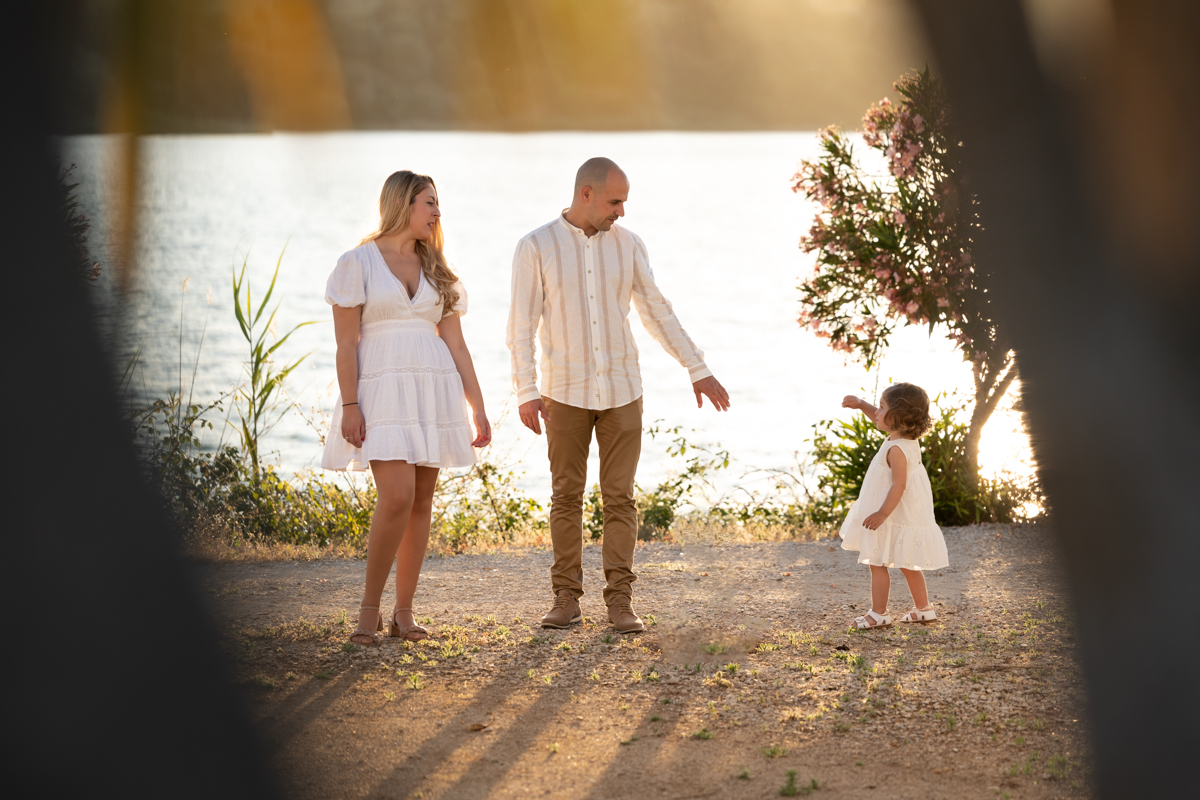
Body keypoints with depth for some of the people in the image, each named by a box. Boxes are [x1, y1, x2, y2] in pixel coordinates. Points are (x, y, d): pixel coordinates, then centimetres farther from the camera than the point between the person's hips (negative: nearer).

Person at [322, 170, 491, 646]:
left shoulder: (436, 271, 15)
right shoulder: (358, 263, 0)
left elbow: (455, 344, 13)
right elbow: (346, 342, -4)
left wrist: (477, 408, 7)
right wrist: (350, 406, -13)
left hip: (434, 392, 5)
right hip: (383, 392, -5)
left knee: (422, 502, 3)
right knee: (397, 498, -17)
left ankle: (404, 613, 10)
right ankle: (369, 609, -4)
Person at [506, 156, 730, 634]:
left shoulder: (627, 245, 2)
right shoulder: (536, 248, -7)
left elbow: (656, 312, 9)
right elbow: (522, 325, -8)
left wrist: (698, 370, 7)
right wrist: (526, 392, -17)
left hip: (621, 390, 2)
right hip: (566, 392, -2)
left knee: (619, 497, -1)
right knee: (566, 497, 3)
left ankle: (620, 602, 1)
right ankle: (566, 598, 10)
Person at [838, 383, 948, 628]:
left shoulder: (896, 450, -25)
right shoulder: (907, 439, 4)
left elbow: (899, 484, -29)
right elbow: (879, 419, 22)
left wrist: (882, 513, -27)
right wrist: (861, 405, 13)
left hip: (894, 518, -10)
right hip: (908, 516, 10)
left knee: (878, 563, -1)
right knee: (908, 565, 19)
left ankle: (879, 613, 5)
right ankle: (923, 608, 26)